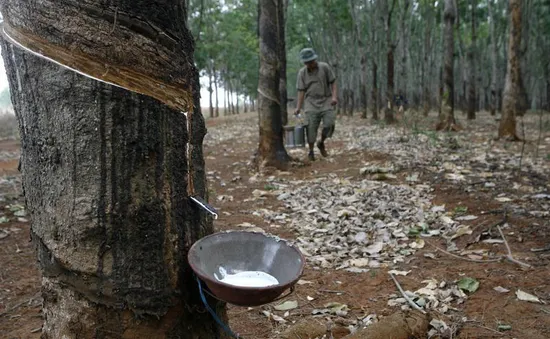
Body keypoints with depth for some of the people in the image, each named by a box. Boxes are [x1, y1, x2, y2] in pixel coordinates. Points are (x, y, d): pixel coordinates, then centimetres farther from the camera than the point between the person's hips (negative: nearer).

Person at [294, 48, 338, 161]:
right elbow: (301, 91, 3)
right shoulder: (302, 73, 3)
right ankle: (311, 151, 8)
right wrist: (298, 107, -1)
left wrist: (334, 96, -10)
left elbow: (333, 82, 3)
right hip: (311, 102, 0)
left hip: (326, 100, 0)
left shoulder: (324, 67, 0)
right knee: (311, 127, -5)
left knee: (329, 124, -12)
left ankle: (321, 143, 14)